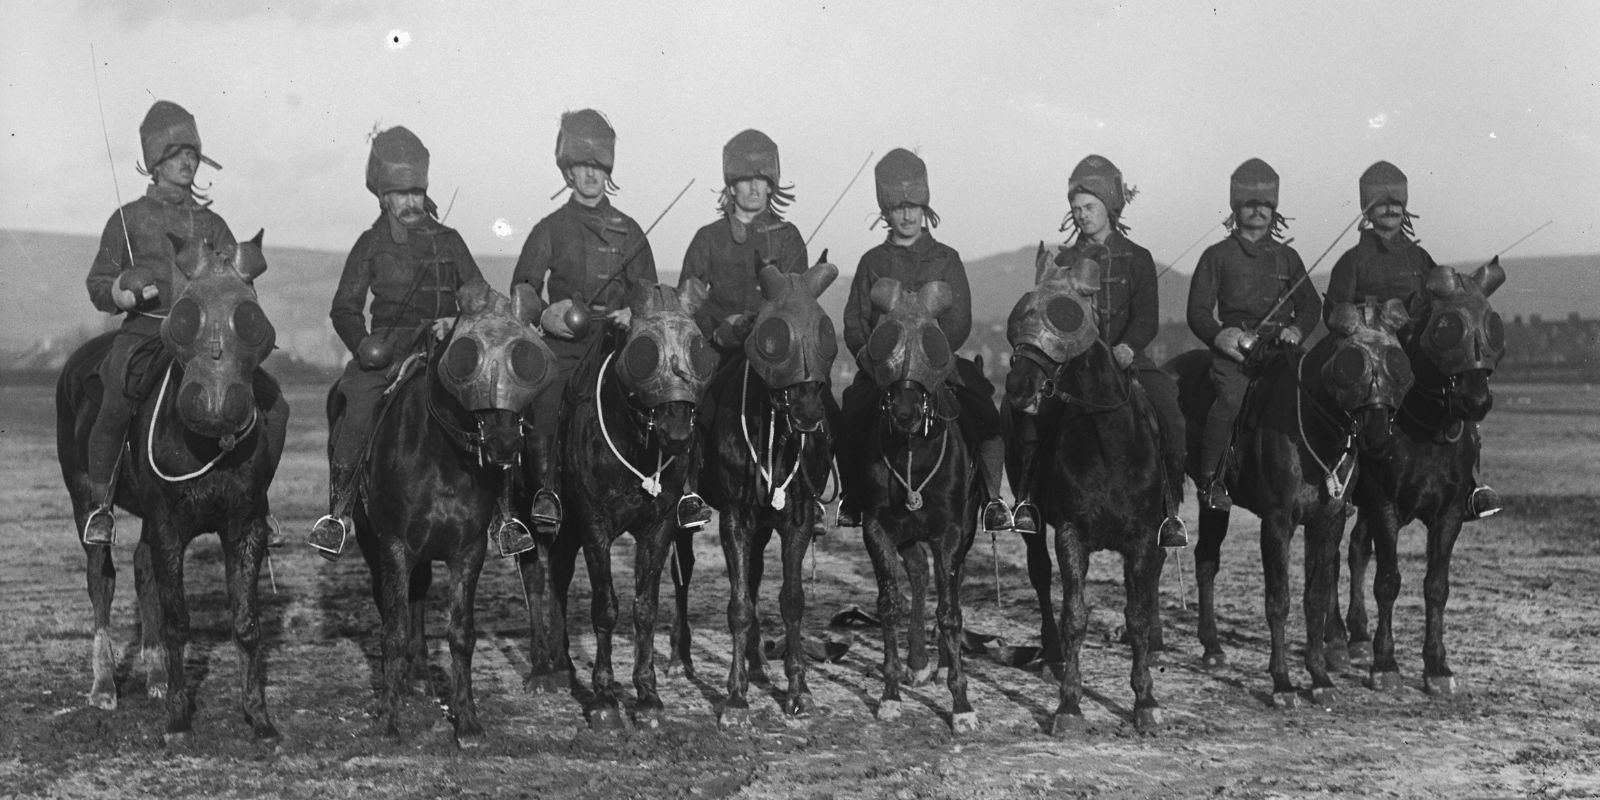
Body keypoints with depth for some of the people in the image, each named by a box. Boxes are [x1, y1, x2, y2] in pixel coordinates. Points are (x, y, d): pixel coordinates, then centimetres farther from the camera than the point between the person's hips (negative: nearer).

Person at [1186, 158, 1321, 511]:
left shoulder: (1286, 256, 20)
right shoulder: (1217, 256, 11)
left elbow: (1311, 305, 21)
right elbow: (1198, 312, 5)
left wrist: (1297, 330, -1)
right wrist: (1220, 336, -15)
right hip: (1233, 348, -3)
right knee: (1231, 399, -30)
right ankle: (1210, 482, -18)